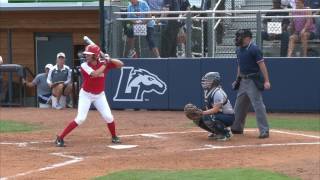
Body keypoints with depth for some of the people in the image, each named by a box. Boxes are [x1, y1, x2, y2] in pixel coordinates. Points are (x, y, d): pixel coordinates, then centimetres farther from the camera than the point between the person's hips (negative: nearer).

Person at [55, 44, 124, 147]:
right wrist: (105, 64, -26)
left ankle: (114, 137, 22)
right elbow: (95, 74, -34)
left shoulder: (104, 63, -8)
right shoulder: (84, 66, -17)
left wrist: (109, 60, -25)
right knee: (80, 119, -13)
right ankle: (60, 138, -8)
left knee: (108, 117, -3)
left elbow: (120, 64, -9)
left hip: (100, 95, 3)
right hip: (86, 95, -3)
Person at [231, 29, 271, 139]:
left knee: (258, 105, -10)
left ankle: (264, 131, -9)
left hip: (253, 81, -9)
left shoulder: (254, 49, -14)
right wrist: (237, 80, 21)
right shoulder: (239, 50, 11)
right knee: (239, 105, 16)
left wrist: (266, 81, -23)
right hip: (243, 80, 9)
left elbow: (262, 65, -18)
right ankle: (237, 128, 29)